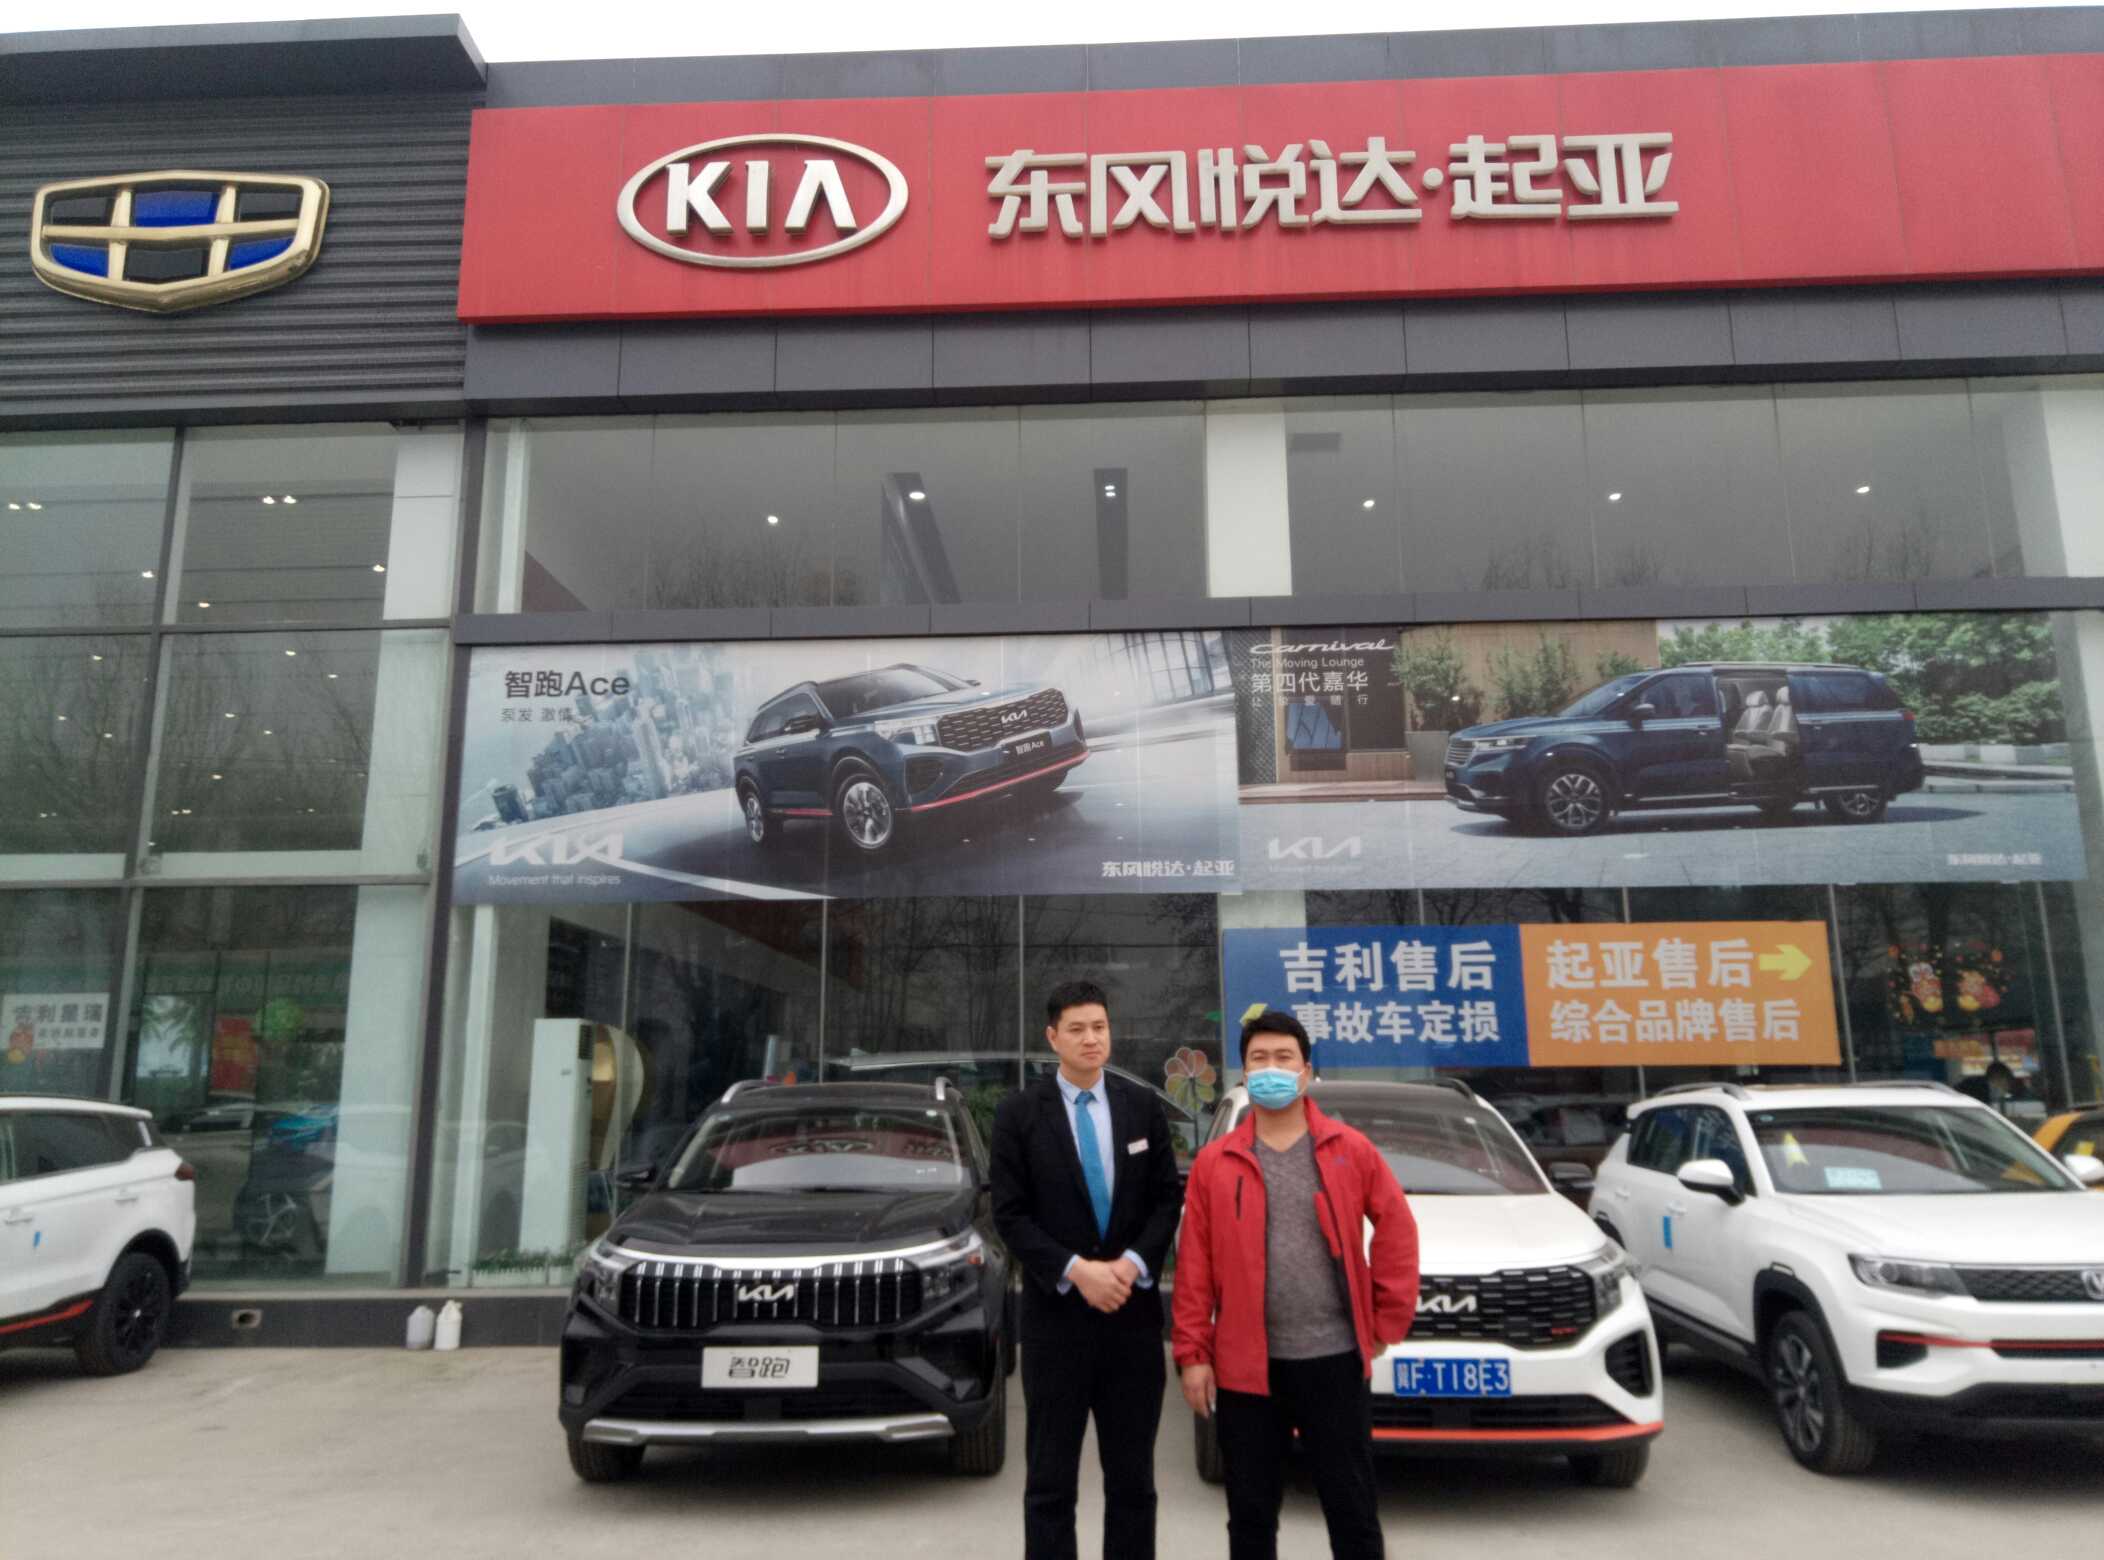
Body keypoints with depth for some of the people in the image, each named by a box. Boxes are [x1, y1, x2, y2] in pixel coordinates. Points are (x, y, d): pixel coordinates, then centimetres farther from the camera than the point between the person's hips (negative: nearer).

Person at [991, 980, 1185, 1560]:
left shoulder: (1144, 1106, 4)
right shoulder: (1018, 1114, -3)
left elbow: (1167, 1198, 4)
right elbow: (1010, 1214, -6)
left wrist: (1133, 1263, -12)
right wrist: (1075, 1271, -16)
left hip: (1133, 1314, 2)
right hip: (1056, 1316, -2)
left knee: (1132, 1478, 12)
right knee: (1051, 1480, 7)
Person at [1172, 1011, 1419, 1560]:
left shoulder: (1350, 1150, 0)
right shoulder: (1215, 1163, 1)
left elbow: (1397, 1231, 4)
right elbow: (1194, 1265, 0)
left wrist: (1387, 1322, 1)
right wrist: (1192, 1353, -3)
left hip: (1334, 1359, -1)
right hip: (1245, 1365, 1)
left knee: (1352, 1509, 9)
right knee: (1250, 1513, 12)